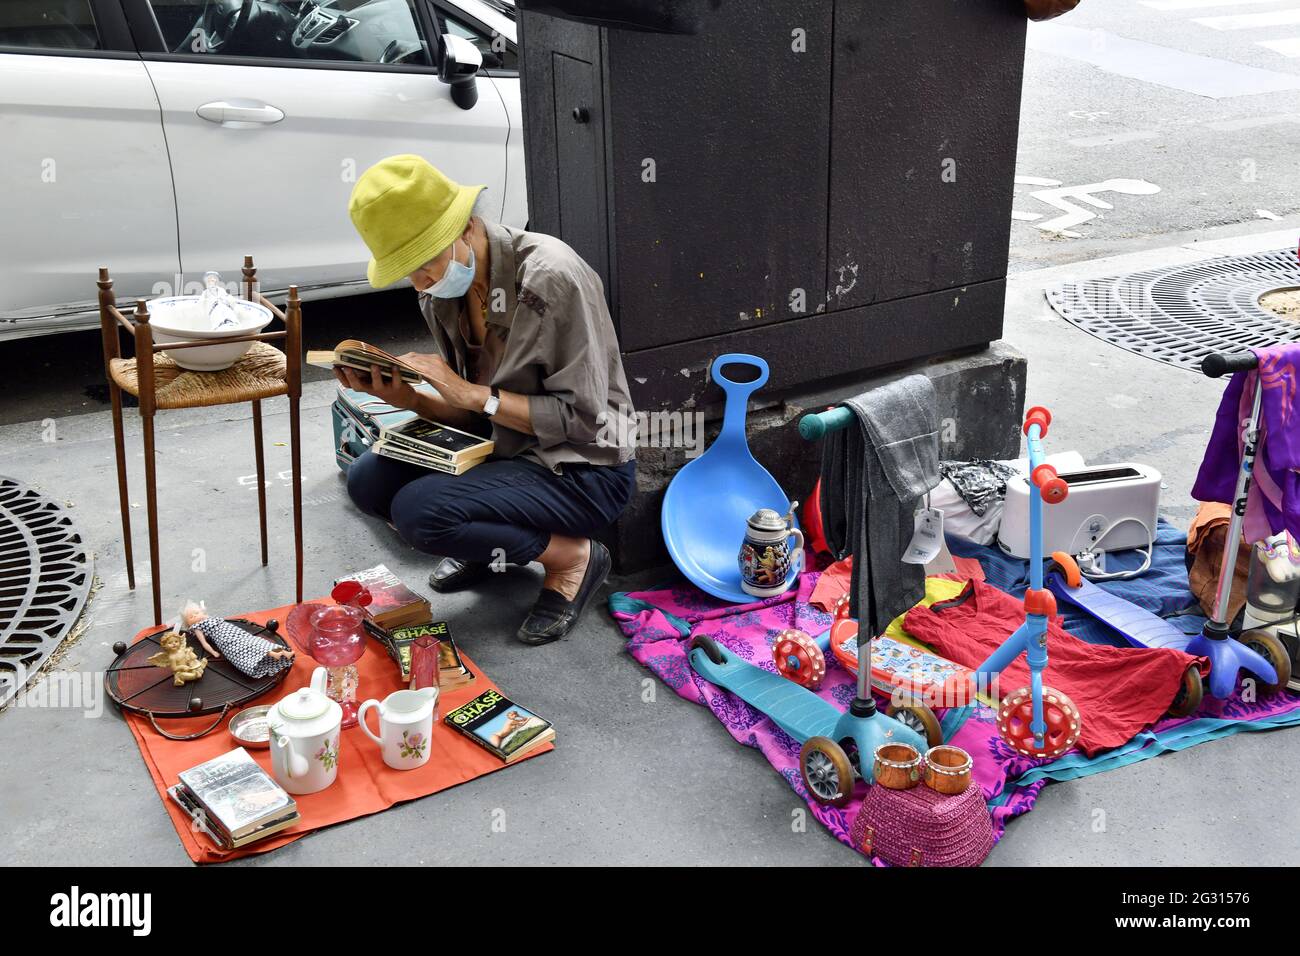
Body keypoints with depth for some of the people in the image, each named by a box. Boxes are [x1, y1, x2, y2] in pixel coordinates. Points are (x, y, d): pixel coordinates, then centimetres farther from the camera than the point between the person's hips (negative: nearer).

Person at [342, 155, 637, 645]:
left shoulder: (551, 275, -23)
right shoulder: (441, 292, 1)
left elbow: (582, 417, -22)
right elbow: (470, 413, 6)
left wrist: (470, 392, -24)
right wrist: (405, 398, -14)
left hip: (584, 469, -8)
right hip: (506, 447, 8)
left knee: (416, 509, -25)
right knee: (368, 479, -6)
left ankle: (574, 556, -6)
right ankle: (491, 543, 14)